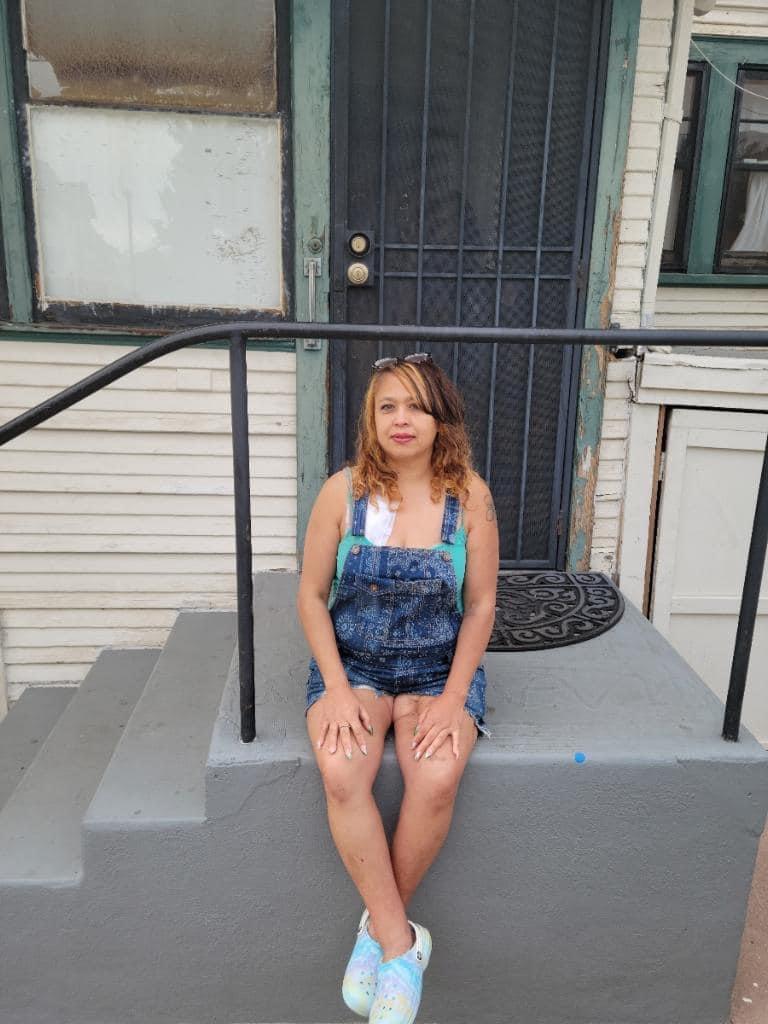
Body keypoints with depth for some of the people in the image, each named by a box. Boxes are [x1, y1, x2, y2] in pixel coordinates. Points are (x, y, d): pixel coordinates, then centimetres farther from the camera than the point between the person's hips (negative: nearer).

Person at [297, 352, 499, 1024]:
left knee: (437, 780, -27)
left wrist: (452, 698, -10)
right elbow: (312, 595, -1)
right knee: (342, 773, -28)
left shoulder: (470, 495, -7)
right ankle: (402, 943, -8)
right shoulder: (344, 491, -7)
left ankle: (378, 930, 1)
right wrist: (336, 688, -11)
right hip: (352, 662, 1)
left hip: (439, 667, 0)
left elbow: (480, 606, -2)